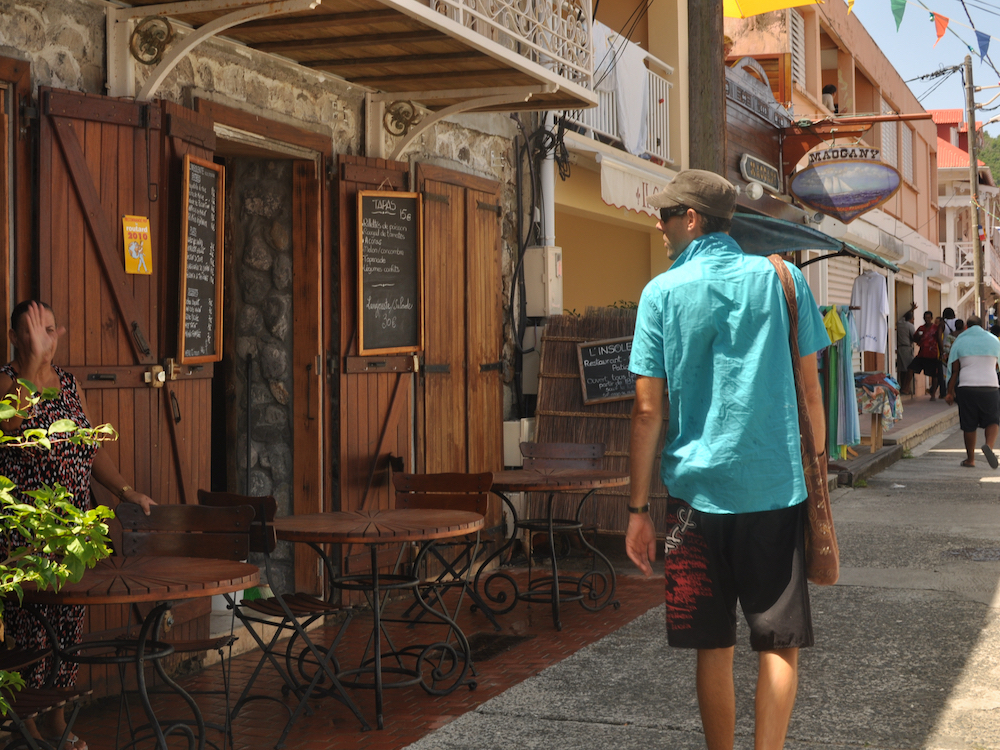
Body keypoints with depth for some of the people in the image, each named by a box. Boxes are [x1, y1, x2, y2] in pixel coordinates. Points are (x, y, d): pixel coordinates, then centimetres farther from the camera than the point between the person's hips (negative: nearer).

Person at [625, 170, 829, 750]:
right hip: (777, 488, 0)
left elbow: (648, 411, -3)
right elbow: (810, 391, 3)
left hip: (698, 489, 0)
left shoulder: (663, 293, -1)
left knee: (715, 648, 9)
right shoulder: (782, 279, 2)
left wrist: (640, 510, 2)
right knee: (780, 644, 7)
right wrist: (816, 479, 14)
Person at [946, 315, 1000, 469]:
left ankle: (970, 459, 15)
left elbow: (954, 370, 4)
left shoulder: (960, 342, 6)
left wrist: (950, 392, 8)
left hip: (967, 387, 0)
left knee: (969, 425, 8)